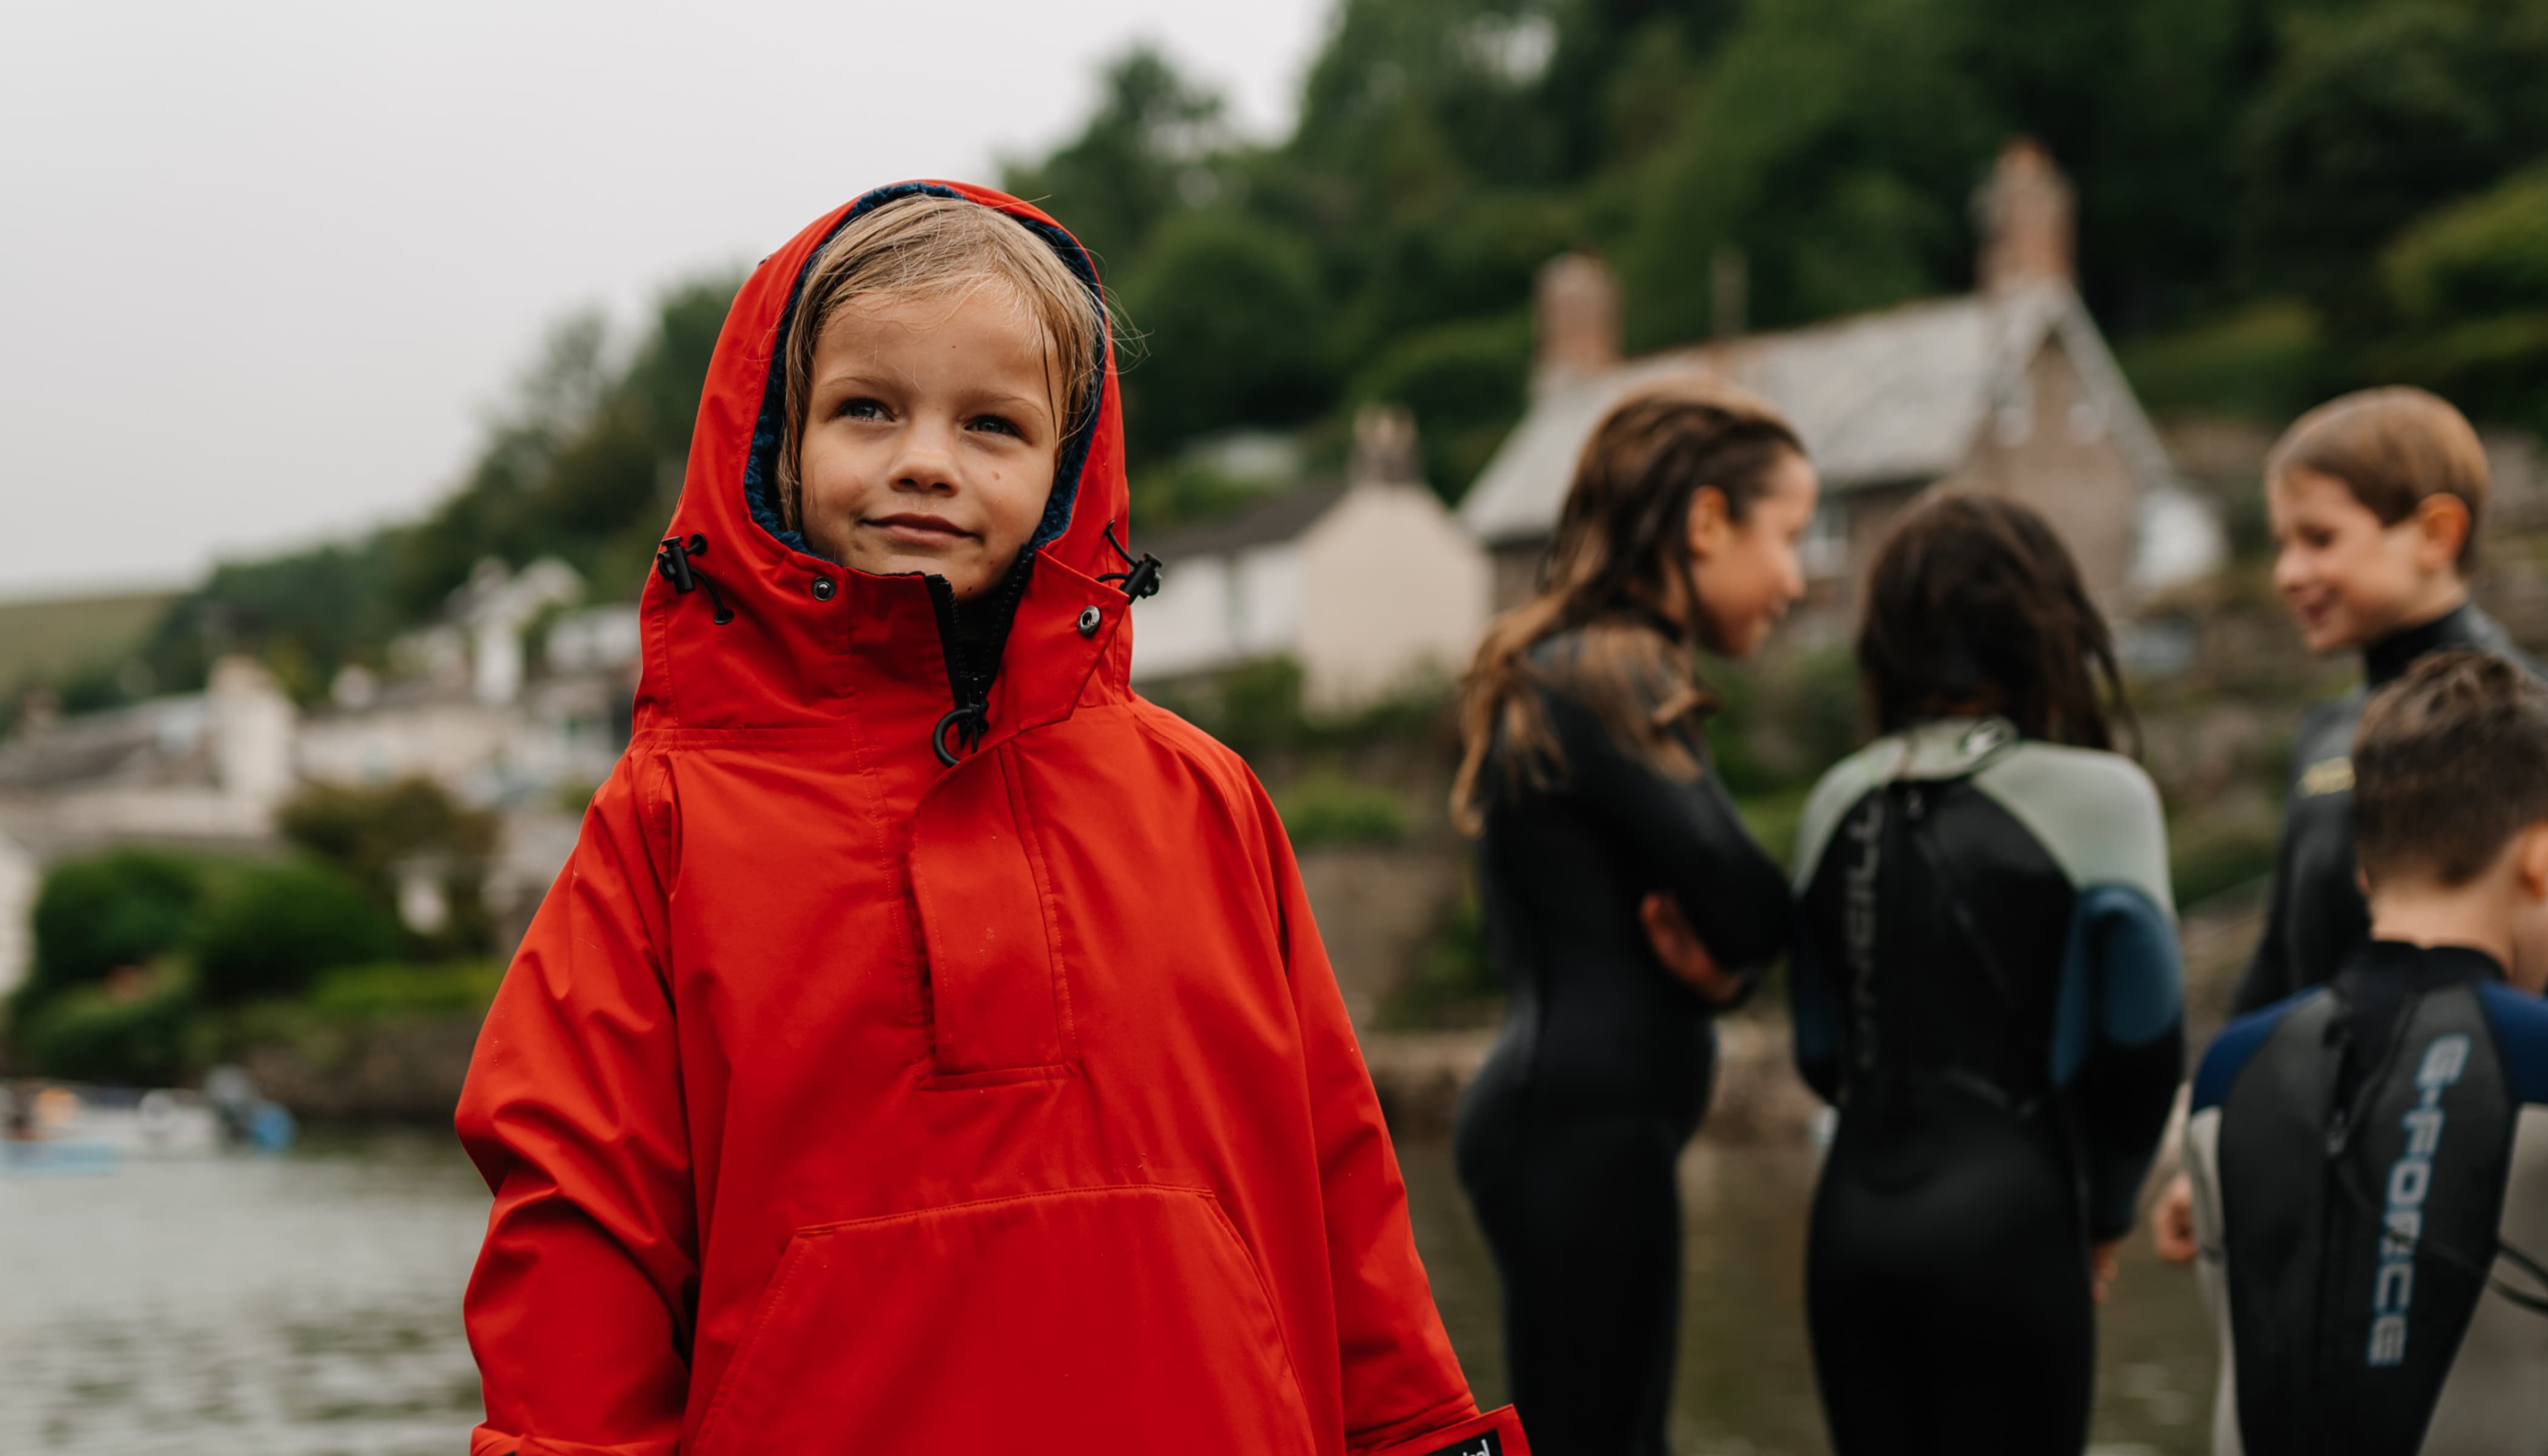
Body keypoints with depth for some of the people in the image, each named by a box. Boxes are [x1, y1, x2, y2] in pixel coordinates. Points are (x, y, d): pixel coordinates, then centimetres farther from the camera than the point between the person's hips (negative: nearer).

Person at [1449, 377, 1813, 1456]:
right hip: (1590, 1128, -10)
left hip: (1551, 1115, 10)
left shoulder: (1565, 672, 18)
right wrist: (1734, 953, 6)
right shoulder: (1614, 678, -13)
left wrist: (1714, 956, -6)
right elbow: (1746, 906, -16)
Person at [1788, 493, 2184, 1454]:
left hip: (1855, 1218, 5)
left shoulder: (1841, 802, 9)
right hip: (2007, 1223, -5)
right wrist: (2103, 1208, 10)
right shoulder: (2095, 795, -5)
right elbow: (2141, 1042, -3)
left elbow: (1822, 1051, 12)